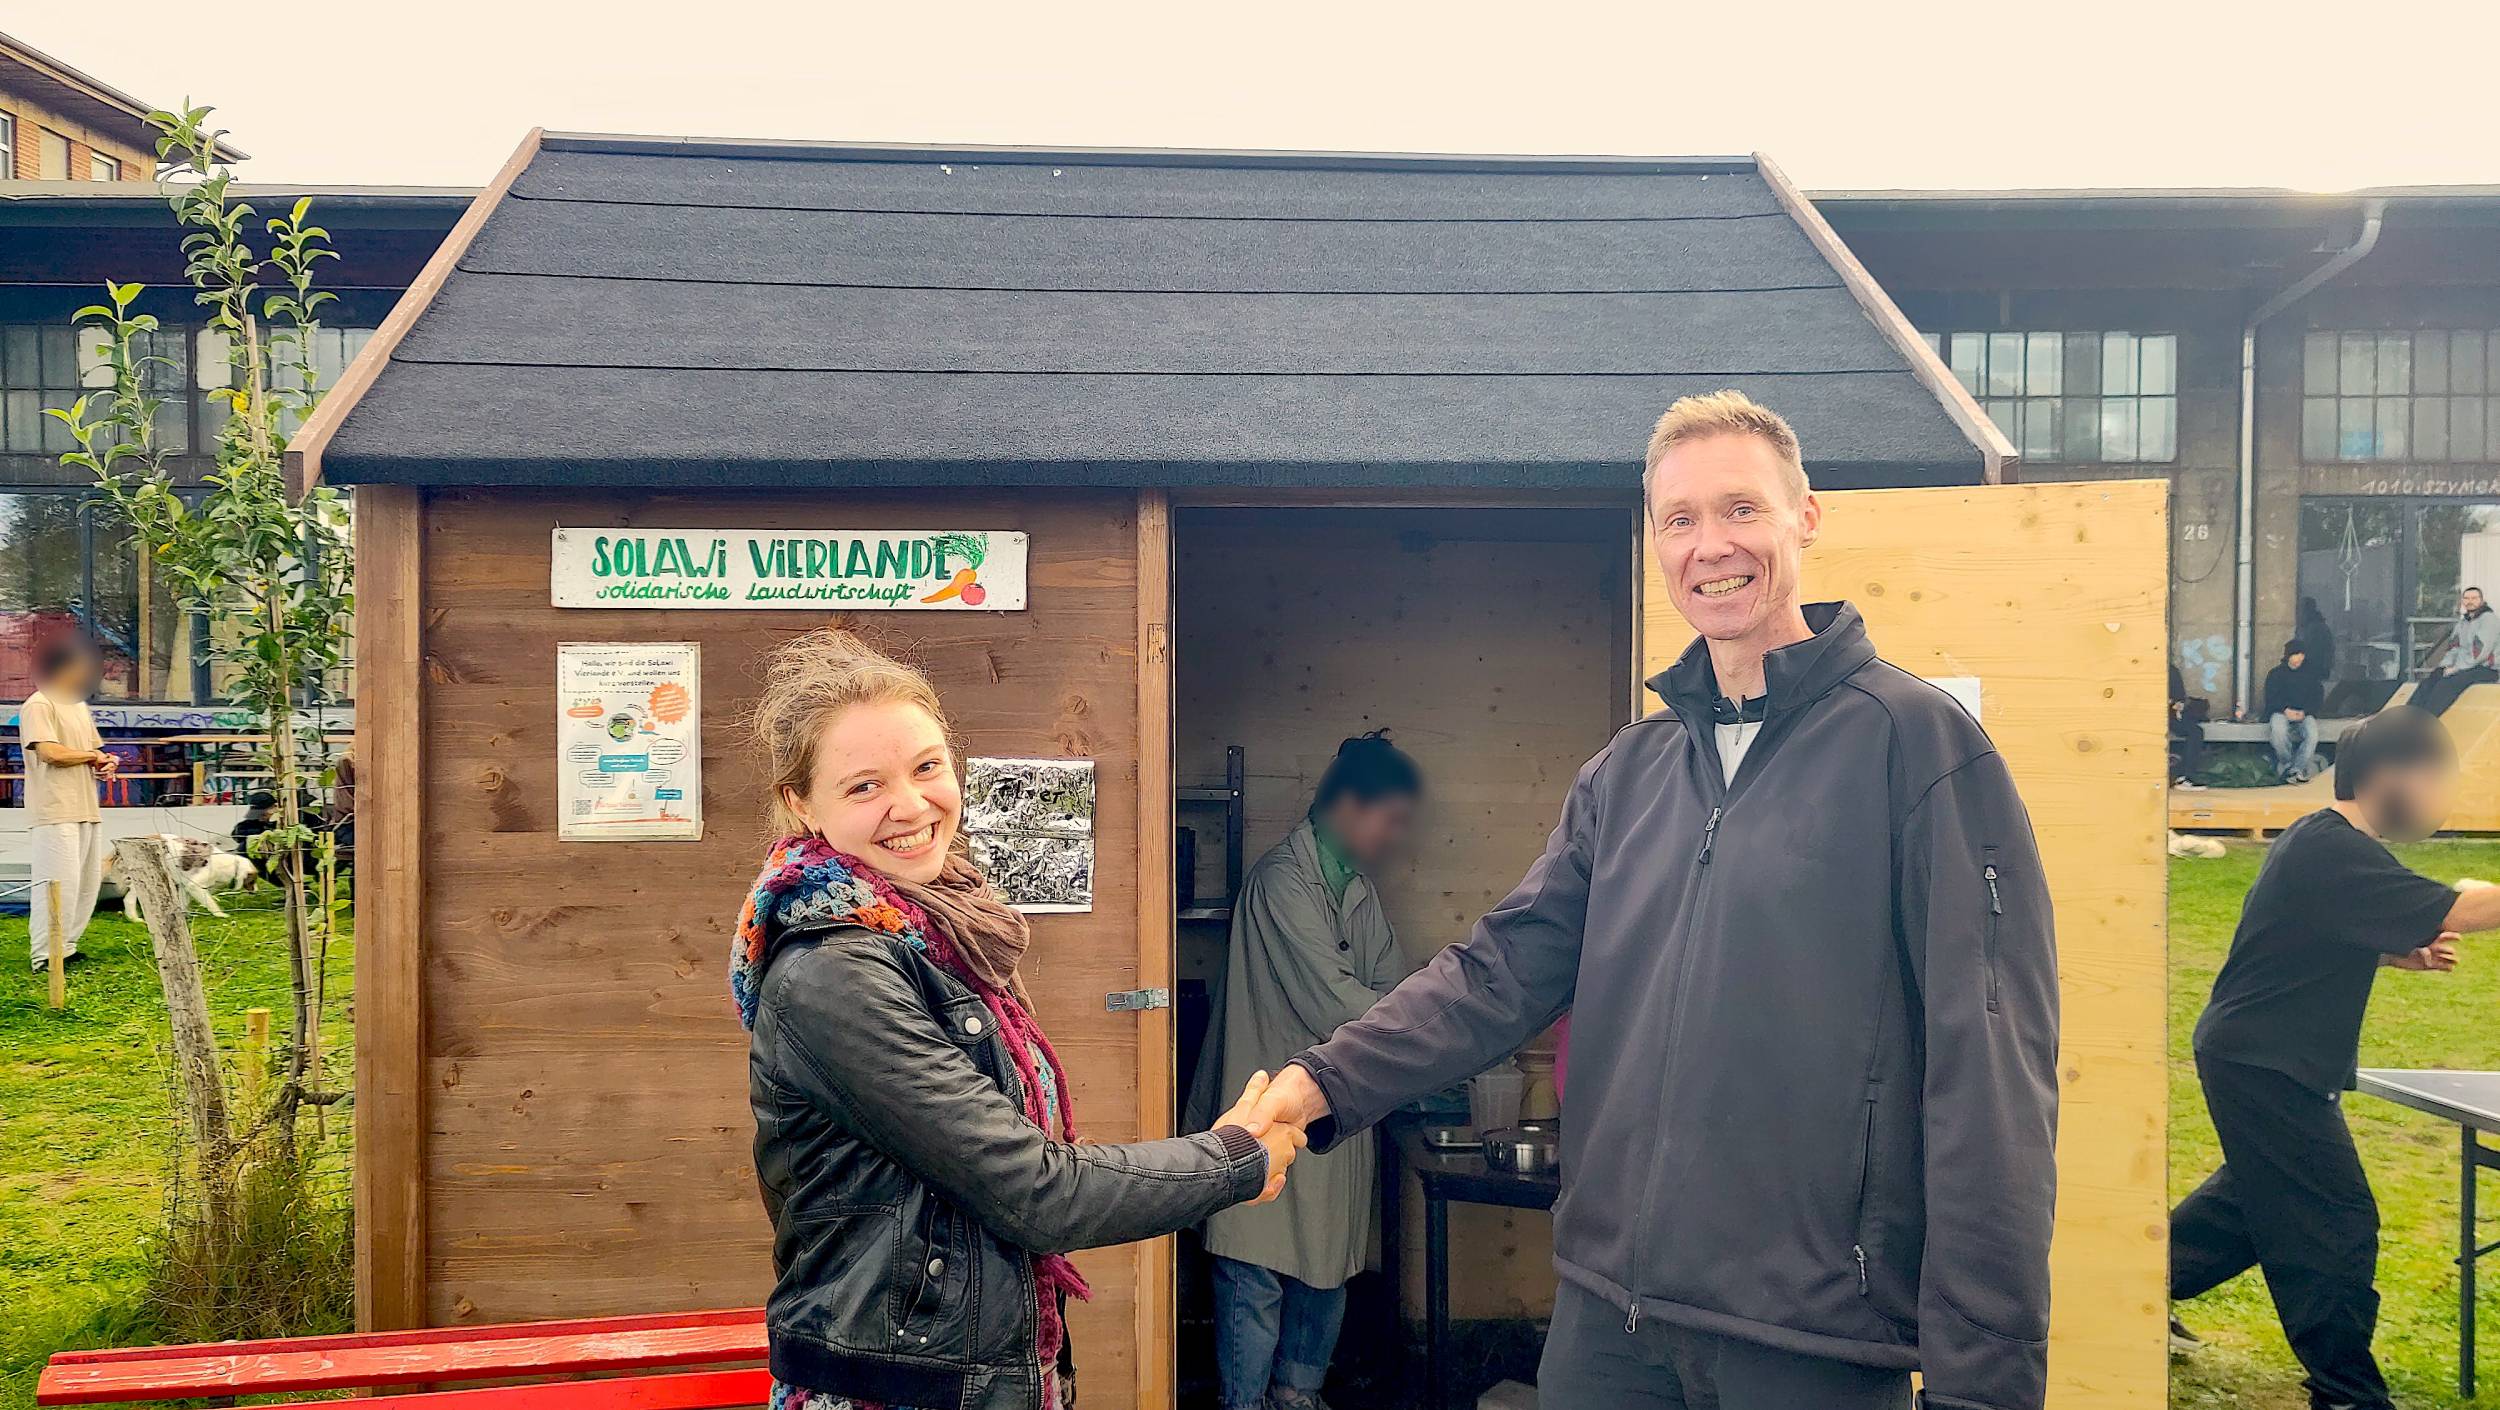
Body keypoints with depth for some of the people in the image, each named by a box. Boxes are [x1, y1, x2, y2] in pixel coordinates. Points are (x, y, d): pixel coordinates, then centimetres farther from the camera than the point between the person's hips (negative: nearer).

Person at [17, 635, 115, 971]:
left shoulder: (80, 706, 20)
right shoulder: (38, 706, -9)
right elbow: (50, 753, -21)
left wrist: (106, 763, 5)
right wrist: (93, 756, -7)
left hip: (87, 809, 9)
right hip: (54, 812, -9)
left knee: (88, 880, 9)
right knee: (59, 882, -11)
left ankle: (66, 947, 18)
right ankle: (47, 956, -7)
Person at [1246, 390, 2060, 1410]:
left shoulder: (1916, 741, -9)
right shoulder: (1627, 773, 9)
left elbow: (1988, 1071, -13)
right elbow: (1506, 966, 5)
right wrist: (1324, 1084, -10)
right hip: (1609, 1310, 5)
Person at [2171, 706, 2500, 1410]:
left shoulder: (2318, 838, 9)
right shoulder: (2336, 855, -23)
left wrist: (2399, 954, 3)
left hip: (2249, 1056, 10)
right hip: (2265, 1064, -10)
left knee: (2256, 1195, 23)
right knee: (2336, 1226, -2)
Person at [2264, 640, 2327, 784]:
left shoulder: (2311, 675, 17)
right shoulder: (2275, 674, 12)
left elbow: (2318, 699, 8)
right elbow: (2270, 698, 2)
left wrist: (2304, 712, -11)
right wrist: (2286, 710, -16)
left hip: (2305, 714, 1)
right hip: (2281, 712, -1)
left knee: (2312, 734, -32)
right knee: (2278, 729, -37)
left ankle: (2295, 769, -34)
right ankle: (2286, 764, -22)